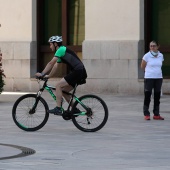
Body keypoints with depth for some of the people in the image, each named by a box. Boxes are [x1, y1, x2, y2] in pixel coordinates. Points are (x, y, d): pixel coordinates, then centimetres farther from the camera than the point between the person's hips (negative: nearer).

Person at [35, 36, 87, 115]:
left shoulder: (61, 50, -8)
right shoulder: (61, 52, 22)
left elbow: (51, 63, -13)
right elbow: (55, 66, 23)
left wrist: (42, 74, -10)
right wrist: (48, 76, 17)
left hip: (78, 72, -10)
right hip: (79, 73, 10)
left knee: (58, 85, -12)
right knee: (63, 91, 12)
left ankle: (58, 109, -13)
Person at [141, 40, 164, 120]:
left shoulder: (160, 55, 4)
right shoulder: (147, 56, -7)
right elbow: (142, 66, 3)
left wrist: (156, 71, 5)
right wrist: (150, 71, 8)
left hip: (159, 78, 4)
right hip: (149, 78, -4)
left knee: (157, 96, 8)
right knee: (147, 96, -1)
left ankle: (156, 114, 14)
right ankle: (146, 114, 4)